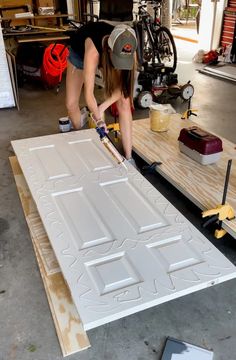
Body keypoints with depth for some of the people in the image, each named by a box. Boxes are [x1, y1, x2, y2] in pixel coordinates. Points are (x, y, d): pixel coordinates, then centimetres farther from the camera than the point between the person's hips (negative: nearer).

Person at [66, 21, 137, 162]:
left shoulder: (128, 51, -35)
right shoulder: (93, 49, -46)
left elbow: (123, 86, -23)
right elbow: (89, 94, -42)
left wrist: (102, 107, -32)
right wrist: (100, 121, -39)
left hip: (107, 53, 2)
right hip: (80, 51, -1)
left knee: (124, 103, -14)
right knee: (71, 104, -5)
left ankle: (129, 157, -9)